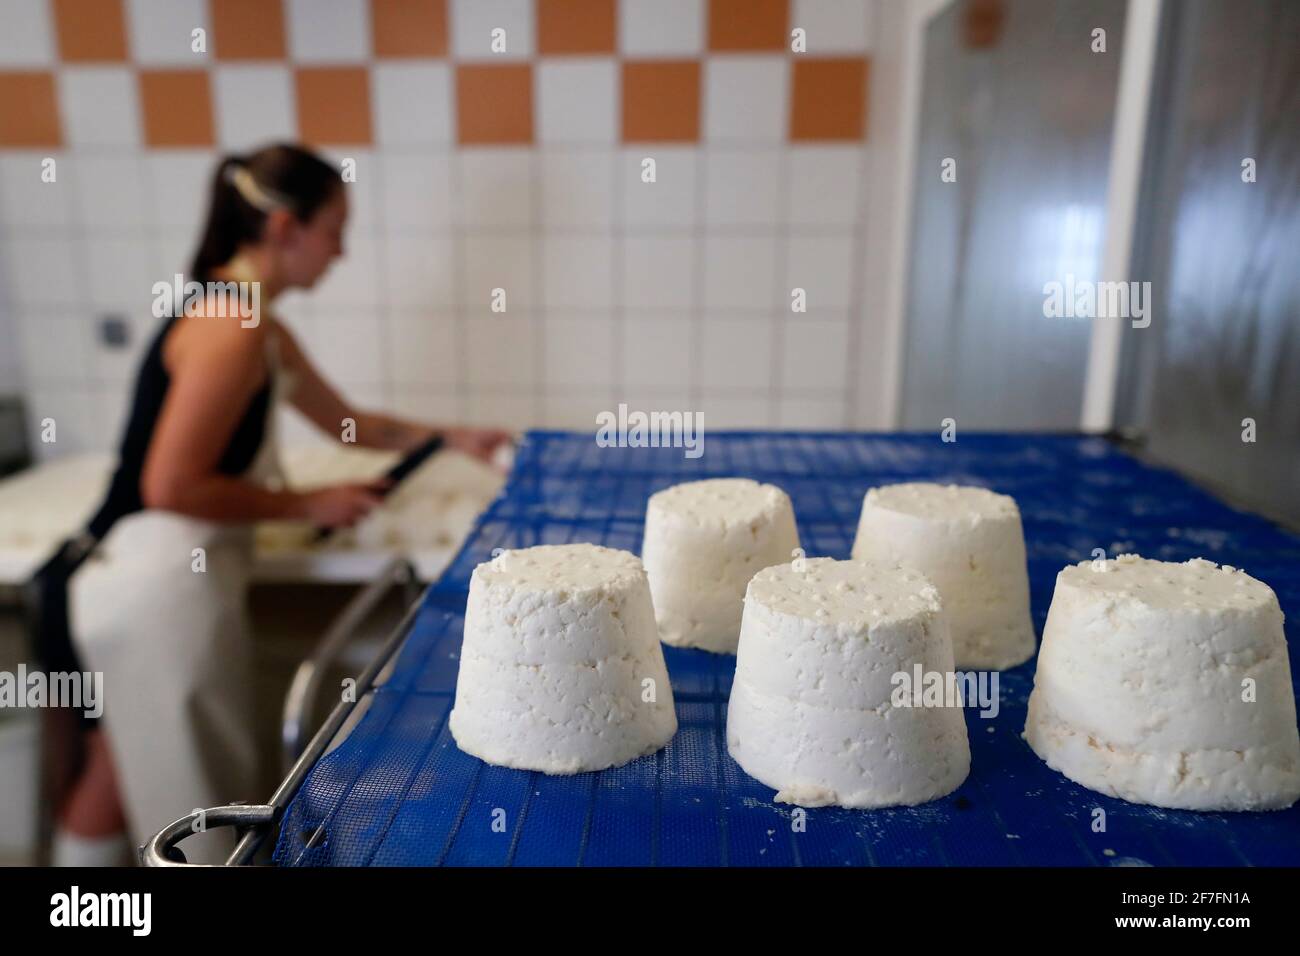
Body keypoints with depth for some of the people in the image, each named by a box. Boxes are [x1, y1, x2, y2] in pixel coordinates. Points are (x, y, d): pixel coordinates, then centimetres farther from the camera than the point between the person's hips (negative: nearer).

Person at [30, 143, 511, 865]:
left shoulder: (259, 327, 12)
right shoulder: (230, 326, -19)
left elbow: (348, 423, 22)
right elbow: (172, 487, -23)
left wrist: (455, 439, 21)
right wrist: (309, 505, -14)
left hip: (138, 583, 10)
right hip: (157, 592, -10)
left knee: (118, 769, 25)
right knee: (197, 812, 6)